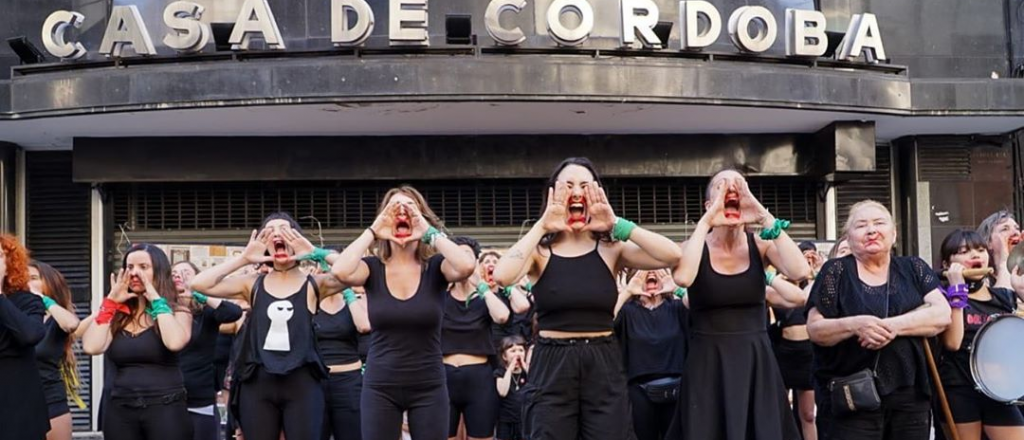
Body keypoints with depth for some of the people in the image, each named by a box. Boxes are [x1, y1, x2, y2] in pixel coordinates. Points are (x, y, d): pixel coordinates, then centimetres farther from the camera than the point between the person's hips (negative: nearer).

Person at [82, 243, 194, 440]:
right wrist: (111, 302, 0)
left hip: (165, 410, -3)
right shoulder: (117, 316, 9)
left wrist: (156, 299, -10)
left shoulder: (177, 313, 1)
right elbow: (91, 347, -7)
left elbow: (174, 342, -21)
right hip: (120, 411, 3)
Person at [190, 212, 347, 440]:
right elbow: (199, 284, -1)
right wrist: (243, 258, -2)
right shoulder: (253, 284, 9)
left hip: (302, 382, -2)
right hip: (258, 383, 2)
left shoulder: (313, 284, 3)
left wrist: (316, 253, -10)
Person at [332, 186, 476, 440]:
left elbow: (466, 267, -25)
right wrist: (372, 232, -13)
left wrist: (430, 232, -17)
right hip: (380, 387, 1)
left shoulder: (435, 268, -3)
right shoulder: (373, 268, -1)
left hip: (428, 387, 0)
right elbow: (340, 271, -22)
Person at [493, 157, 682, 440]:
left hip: (604, 366, 1)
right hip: (553, 367, -1)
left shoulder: (611, 249, 2)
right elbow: (502, 276, -22)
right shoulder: (540, 252, 0)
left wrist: (617, 224, -14)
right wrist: (541, 226, -16)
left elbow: (672, 256, -12)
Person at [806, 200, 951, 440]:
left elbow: (942, 314, -3)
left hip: (910, 397, 3)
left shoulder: (914, 268, 9)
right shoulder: (836, 271, 2)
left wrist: (893, 326, -17)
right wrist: (853, 325, -22)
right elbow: (815, 330, -3)